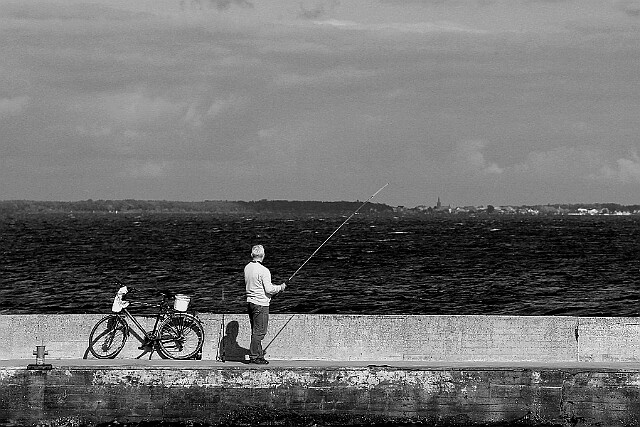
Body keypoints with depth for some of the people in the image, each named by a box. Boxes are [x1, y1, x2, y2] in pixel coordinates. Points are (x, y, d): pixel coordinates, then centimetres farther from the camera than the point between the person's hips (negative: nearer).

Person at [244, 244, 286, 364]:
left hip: (250, 302, 8)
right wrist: (280, 287, 1)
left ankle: (259, 355, 17)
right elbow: (269, 289, -19)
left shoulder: (247, 268, 8)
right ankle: (254, 357, -4)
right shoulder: (263, 271, -17)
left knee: (255, 331, 13)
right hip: (260, 304, -8)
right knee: (259, 332, -4)